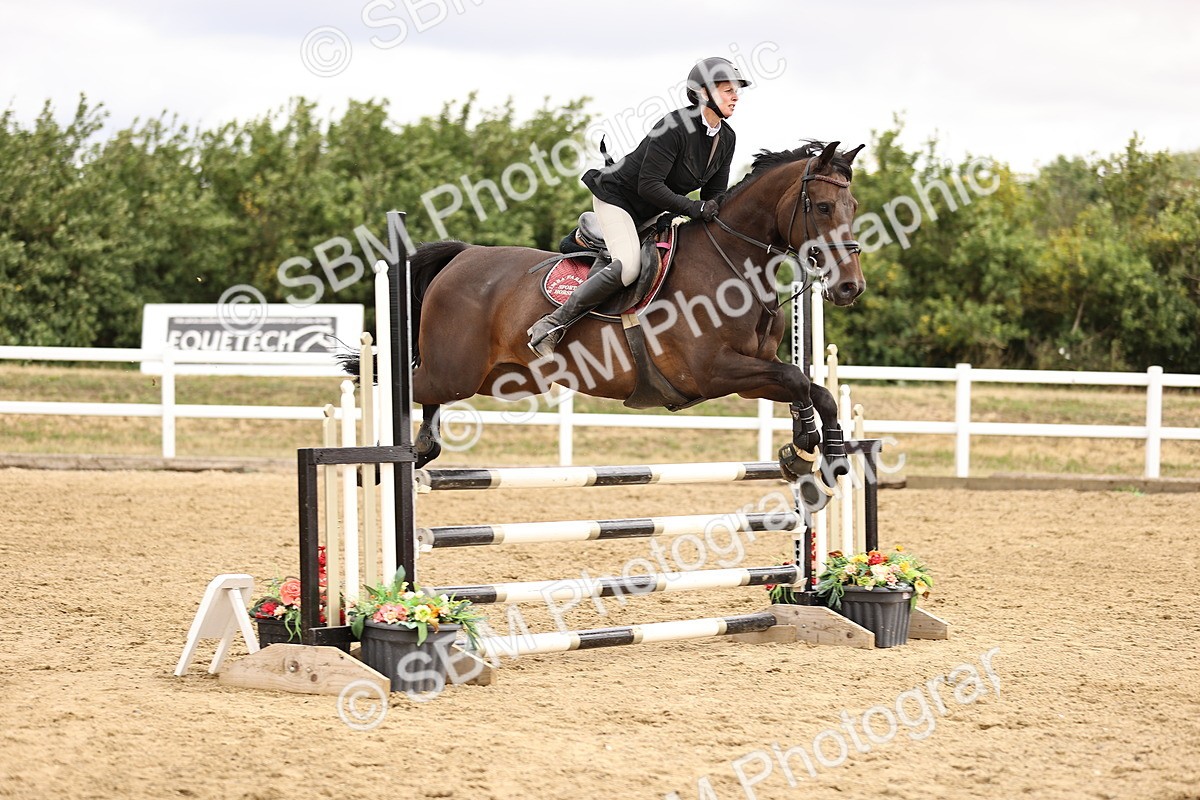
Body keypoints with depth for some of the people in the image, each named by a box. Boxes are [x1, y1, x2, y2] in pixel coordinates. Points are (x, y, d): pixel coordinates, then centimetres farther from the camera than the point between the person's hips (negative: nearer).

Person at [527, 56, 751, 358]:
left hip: (651, 213, 9)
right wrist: (693, 208, -32)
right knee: (627, 267, -30)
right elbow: (649, 185, -28)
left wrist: (714, 212, -13)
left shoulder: (727, 139, -1)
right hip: (617, 197, -9)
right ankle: (551, 325, -23)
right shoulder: (675, 127, -26)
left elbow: (714, 194, 8)